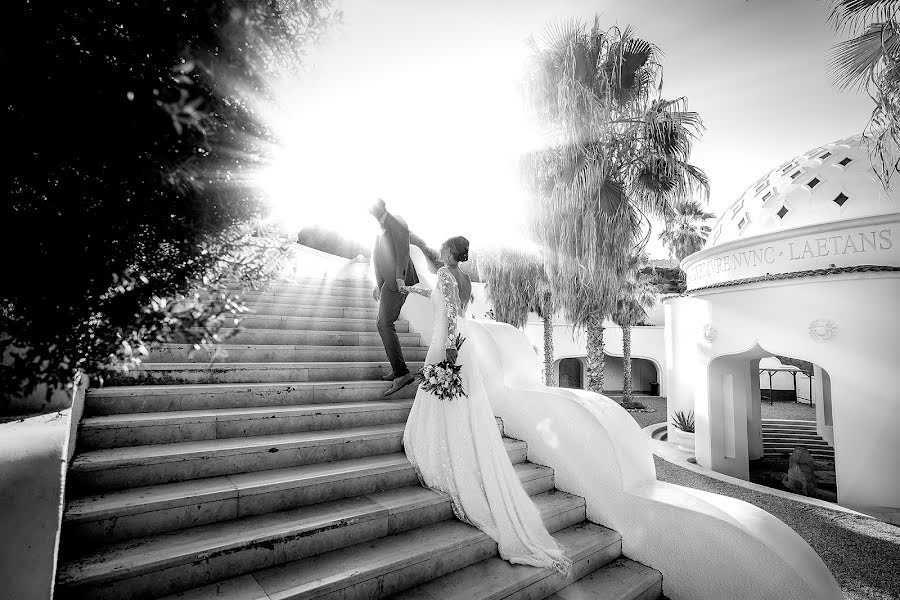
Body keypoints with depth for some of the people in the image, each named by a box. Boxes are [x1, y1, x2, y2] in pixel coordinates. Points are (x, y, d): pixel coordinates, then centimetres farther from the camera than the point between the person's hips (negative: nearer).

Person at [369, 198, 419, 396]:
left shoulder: (395, 222, -5)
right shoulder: (381, 228, 24)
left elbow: (403, 250, -16)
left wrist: (400, 277, -24)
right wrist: (378, 284, 25)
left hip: (396, 281, -10)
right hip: (387, 282, 10)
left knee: (385, 324, -18)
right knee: (386, 324, 11)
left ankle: (402, 373, -20)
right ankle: (397, 370, 17)